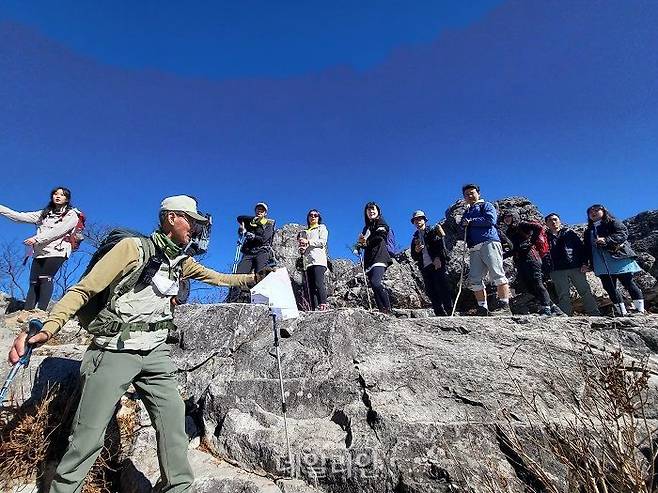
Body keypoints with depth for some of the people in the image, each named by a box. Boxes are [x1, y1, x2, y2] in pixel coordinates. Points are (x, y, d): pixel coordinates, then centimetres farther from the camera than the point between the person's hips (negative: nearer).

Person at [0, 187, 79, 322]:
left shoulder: (71, 214, 6)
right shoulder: (44, 214, 25)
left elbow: (58, 231, -7)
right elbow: (20, 217, 20)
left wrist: (37, 238, -12)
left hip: (57, 251, -6)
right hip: (40, 252, 6)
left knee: (45, 278, -21)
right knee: (34, 281, -4)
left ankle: (41, 310, -29)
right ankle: (26, 311, -9)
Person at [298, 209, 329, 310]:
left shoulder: (322, 228, 18)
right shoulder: (304, 232, 30)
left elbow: (322, 242, 0)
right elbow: (301, 249, 25)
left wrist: (308, 242, -4)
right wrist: (302, 248, 2)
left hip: (318, 259, -4)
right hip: (307, 261, 4)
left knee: (318, 283, -20)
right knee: (310, 286, -6)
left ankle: (323, 304, -24)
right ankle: (313, 309, -10)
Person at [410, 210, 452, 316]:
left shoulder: (432, 231, 10)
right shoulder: (415, 238, 23)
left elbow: (441, 246, -2)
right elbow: (414, 257, 20)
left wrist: (438, 258, -18)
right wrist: (416, 251, -2)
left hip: (437, 265, -4)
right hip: (425, 268, 4)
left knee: (442, 289, -12)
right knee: (431, 293, -2)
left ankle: (450, 312, -11)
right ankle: (440, 315, -1)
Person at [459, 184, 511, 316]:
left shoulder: (486, 205, 15)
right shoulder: (466, 213, 32)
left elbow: (491, 219, -6)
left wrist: (471, 222, -1)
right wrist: (463, 225, 6)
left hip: (489, 243, -6)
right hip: (474, 248, 6)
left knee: (497, 274, -14)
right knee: (475, 279, -5)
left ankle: (504, 306, -14)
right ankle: (482, 308, -3)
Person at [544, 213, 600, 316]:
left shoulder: (569, 233, 14)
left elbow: (581, 247, 9)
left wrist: (584, 263, -3)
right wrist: (547, 270, -4)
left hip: (576, 267, 1)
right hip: (557, 271, -1)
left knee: (585, 291, 3)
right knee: (563, 296, -1)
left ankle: (595, 314, 10)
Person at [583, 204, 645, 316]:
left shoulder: (613, 222, 9)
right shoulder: (589, 231, 24)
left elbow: (623, 233, -8)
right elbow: (587, 248, 20)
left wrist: (607, 240, -23)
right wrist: (587, 263, 10)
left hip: (618, 257, -5)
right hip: (601, 263, 5)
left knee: (628, 283, -5)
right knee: (609, 286, -1)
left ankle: (640, 309, 1)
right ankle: (621, 312, 3)